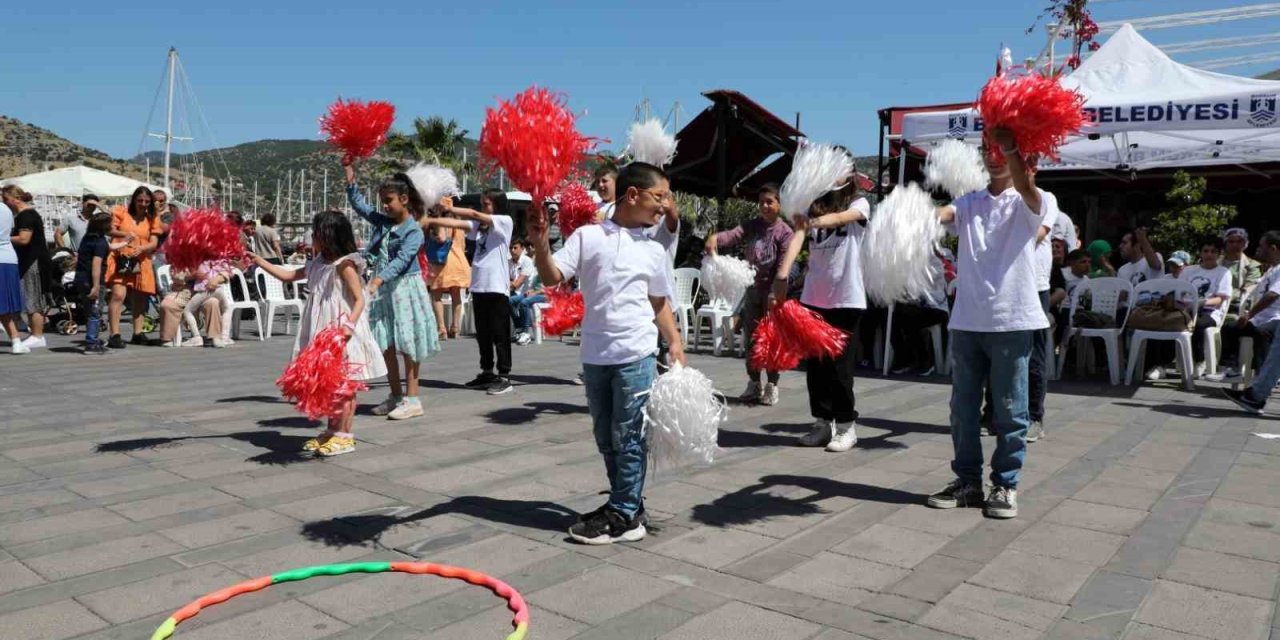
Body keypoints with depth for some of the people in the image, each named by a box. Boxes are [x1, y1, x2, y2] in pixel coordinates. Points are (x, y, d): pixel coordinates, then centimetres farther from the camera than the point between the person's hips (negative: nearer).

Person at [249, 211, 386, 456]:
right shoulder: (317, 264, 11)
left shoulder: (344, 265, -13)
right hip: (322, 334, 8)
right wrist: (259, 261, 22)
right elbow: (288, 275, 22)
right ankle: (331, 431, 21)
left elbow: (359, 300, -16)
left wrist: (349, 325, -30)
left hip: (341, 333, -8)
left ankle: (344, 435, 4)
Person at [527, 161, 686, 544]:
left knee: (629, 436, 1)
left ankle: (623, 515, 12)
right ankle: (629, 505, 28)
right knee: (605, 436, 12)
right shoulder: (588, 236, 0)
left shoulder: (654, 250, 7)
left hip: (636, 355, -1)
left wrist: (675, 342, 5)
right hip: (595, 355, 1)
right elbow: (553, 277, -6)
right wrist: (541, 244, -23)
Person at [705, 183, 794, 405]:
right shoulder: (752, 225, 2)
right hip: (752, 289, 5)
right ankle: (754, 383, 22)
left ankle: (771, 386, 12)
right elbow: (733, 234, -18)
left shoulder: (785, 232, -8)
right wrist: (714, 238, -39)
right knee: (750, 339, 10)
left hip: (772, 291, -5)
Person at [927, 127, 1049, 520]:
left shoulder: (1033, 204, 3)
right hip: (967, 320, 4)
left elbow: (1026, 186, -21)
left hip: (1012, 320, -3)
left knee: (1010, 411, 4)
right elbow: (942, 214, -7)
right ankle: (967, 481, 20)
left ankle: (1005, 485, 16)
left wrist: (1012, 148, -39)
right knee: (963, 407, 9)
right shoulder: (969, 203, 13)